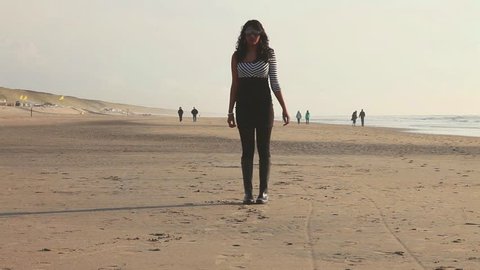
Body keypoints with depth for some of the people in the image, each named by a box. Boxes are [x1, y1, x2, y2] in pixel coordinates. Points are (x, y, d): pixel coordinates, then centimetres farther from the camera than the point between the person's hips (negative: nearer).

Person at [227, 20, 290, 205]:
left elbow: (274, 83, 4)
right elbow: (235, 85, 9)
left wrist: (284, 108, -1)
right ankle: (248, 193, 5)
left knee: (264, 149, 1)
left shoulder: (268, 54, 2)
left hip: (263, 105, -1)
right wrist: (230, 111, 6)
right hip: (244, 106, 1)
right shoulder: (237, 56, 6)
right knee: (247, 150, 2)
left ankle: (264, 192, 6)